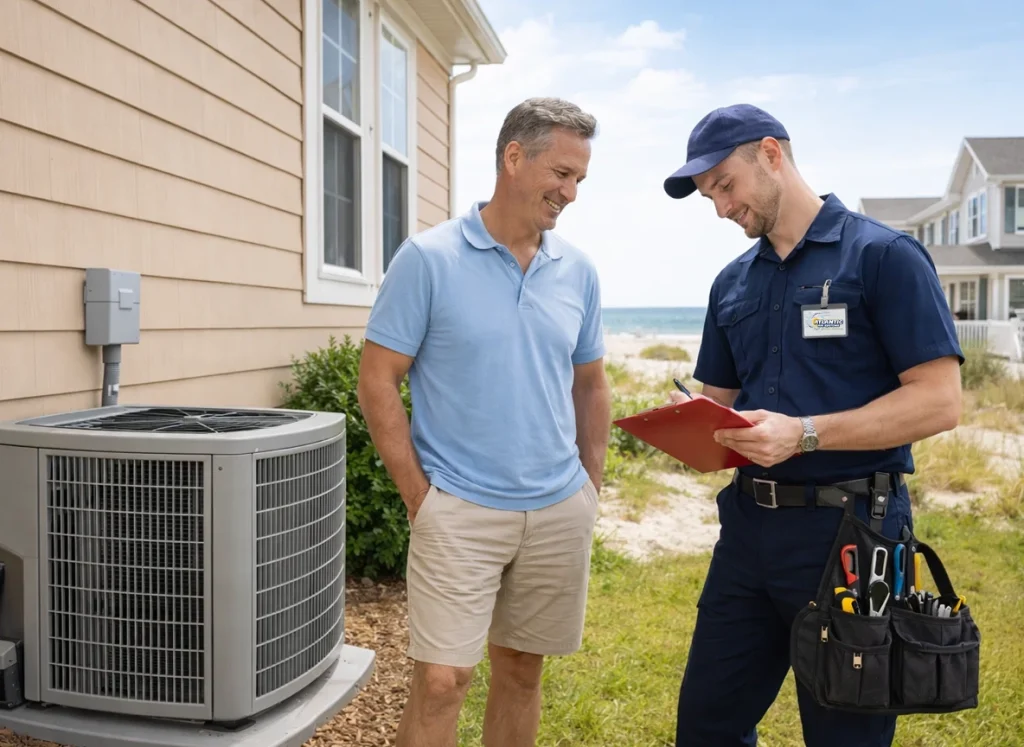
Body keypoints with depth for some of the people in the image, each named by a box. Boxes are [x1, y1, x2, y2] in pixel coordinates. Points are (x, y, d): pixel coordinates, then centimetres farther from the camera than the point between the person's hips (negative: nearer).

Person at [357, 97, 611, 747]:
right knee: (442, 681, -4)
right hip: (458, 512, -4)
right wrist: (419, 496, -9)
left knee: (522, 670, 16)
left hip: (559, 511, 5)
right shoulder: (430, 259, -8)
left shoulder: (579, 271, 5)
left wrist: (591, 483, 9)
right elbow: (378, 382, -7)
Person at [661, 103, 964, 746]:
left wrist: (804, 435, -23)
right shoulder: (733, 282, 11)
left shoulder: (884, 255, -8)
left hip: (849, 529, -6)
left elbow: (940, 401, -14)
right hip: (749, 523, 6)